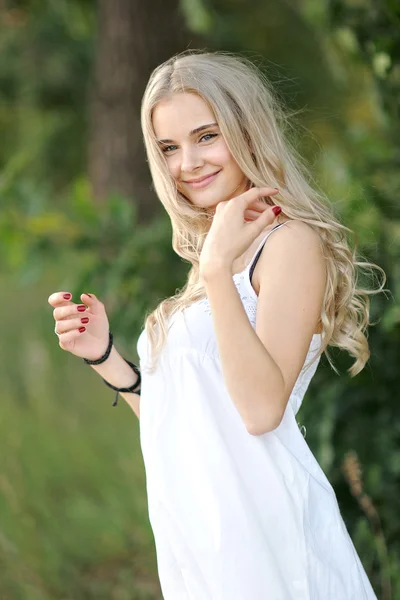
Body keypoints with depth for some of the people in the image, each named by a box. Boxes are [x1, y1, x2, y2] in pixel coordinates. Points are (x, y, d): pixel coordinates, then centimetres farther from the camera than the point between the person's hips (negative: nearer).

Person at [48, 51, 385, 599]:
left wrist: (217, 271, -23)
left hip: (262, 537, -7)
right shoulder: (208, 254, 15)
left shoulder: (291, 242, -8)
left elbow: (262, 408, -21)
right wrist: (103, 356, 4)